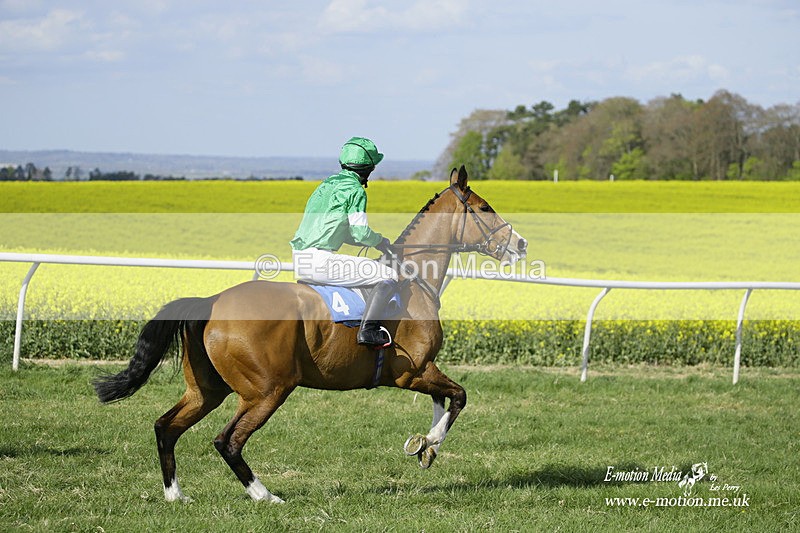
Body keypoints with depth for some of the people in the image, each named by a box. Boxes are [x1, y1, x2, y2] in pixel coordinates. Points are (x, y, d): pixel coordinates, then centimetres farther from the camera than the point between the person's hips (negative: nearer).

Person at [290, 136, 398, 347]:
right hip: (320, 261, -9)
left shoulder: (328, 184, 21)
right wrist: (381, 242, 10)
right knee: (389, 276, -6)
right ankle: (368, 329, -19)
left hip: (300, 261, 9)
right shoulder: (355, 190, -7)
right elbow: (361, 233, -11)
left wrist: (378, 242, 26)